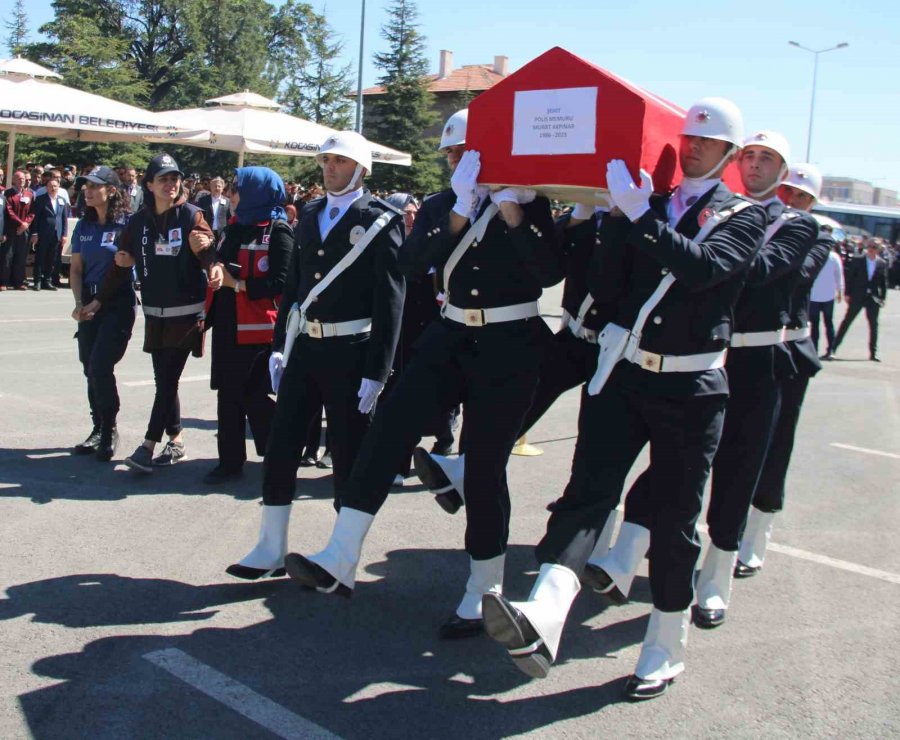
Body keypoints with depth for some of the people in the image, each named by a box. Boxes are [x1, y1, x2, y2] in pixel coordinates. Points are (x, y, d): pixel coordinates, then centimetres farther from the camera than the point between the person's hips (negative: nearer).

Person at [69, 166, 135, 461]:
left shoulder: (127, 224, -9)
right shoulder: (84, 226, 8)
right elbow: (76, 268, 12)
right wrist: (79, 302, 0)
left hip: (119, 304, -6)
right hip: (90, 304, 6)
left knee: (101, 366, -12)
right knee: (90, 368, 9)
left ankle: (109, 431, 4)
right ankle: (98, 429, 24)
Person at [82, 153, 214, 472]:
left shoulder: (191, 216, -4)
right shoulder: (139, 221, 7)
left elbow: (210, 260, -8)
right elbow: (122, 264, 13)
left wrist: (204, 248, -31)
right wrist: (99, 300, 14)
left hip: (186, 313, -4)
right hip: (155, 314, 4)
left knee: (168, 380, -7)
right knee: (164, 380, 9)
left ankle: (148, 445, -6)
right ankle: (175, 440, 21)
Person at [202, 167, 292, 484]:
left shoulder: (278, 232, -8)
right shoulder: (232, 228, 15)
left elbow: (279, 283, -16)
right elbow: (219, 262, 18)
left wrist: (235, 283, -13)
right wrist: (216, 267, -6)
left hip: (256, 330, -7)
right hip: (226, 325, 7)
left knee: (256, 396, -1)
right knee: (228, 395, 9)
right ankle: (230, 460, 18)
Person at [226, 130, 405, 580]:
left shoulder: (380, 222, -6)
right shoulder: (309, 215, 13)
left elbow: (389, 302, -11)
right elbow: (294, 284, 15)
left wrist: (376, 372, -14)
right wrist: (279, 347, 9)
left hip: (350, 354, -6)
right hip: (303, 347, 6)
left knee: (349, 458, 4)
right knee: (280, 448, 6)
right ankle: (271, 551, 18)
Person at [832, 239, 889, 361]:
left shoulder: (882, 264, 2)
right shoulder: (858, 261, -2)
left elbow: (884, 282, 5)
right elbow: (850, 277, -1)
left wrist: (883, 297, 0)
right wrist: (847, 293, -5)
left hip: (874, 298, 2)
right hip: (857, 297, -2)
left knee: (874, 325, 5)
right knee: (846, 322, 1)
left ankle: (873, 353, 12)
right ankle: (834, 347, 6)